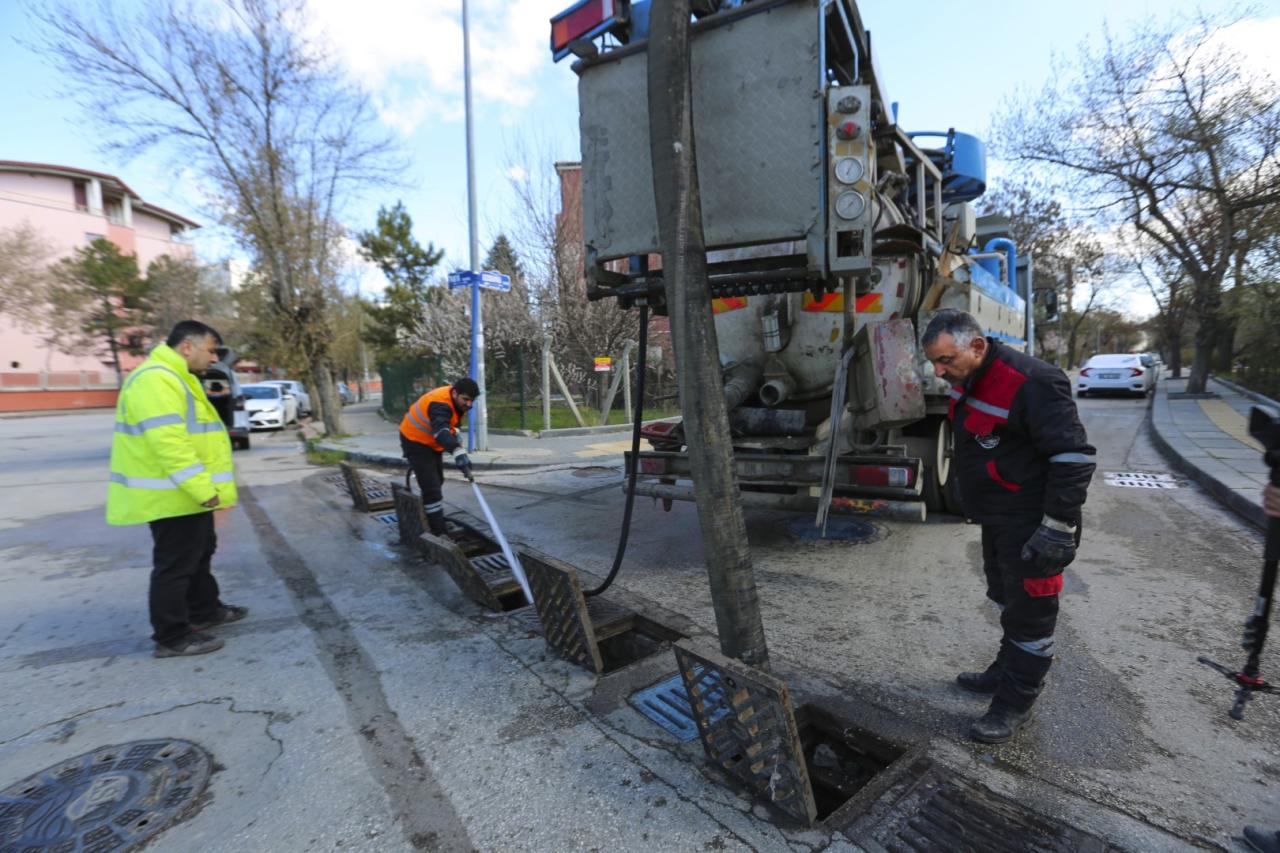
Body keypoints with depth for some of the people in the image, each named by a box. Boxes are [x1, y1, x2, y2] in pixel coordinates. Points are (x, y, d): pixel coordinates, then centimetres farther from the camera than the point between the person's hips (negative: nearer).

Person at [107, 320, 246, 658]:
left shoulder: (174, 378, 16)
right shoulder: (156, 379, -20)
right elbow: (168, 443, -29)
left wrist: (204, 488, 22)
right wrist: (203, 489, -28)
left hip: (188, 494, 11)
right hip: (173, 496, -11)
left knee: (199, 554, 21)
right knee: (175, 565, -1)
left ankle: (205, 611, 36)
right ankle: (172, 638, 11)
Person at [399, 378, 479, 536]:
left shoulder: (457, 400, -6)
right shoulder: (440, 404, -35)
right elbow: (441, 431, -55)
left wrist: (455, 433, 0)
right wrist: (458, 452, -69)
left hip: (431, 441, 10)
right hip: (416, 442, -10)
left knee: (438, 481, 23)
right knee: (431, 487, -16)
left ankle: (436, 519, 42)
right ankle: (438, 532, -11)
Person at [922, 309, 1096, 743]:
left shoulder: (1029, 382, -26)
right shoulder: (968, 379, 3)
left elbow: (1073, 456, -24)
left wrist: (1058, 527, -23)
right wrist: (977, 504, 23)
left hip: (1030, 525, -9)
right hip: (996, 518, 9)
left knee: (1029, 613, 4)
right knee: (1007, 598, 23)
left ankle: (1015, 704, 19)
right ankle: (1007, 672, 41)